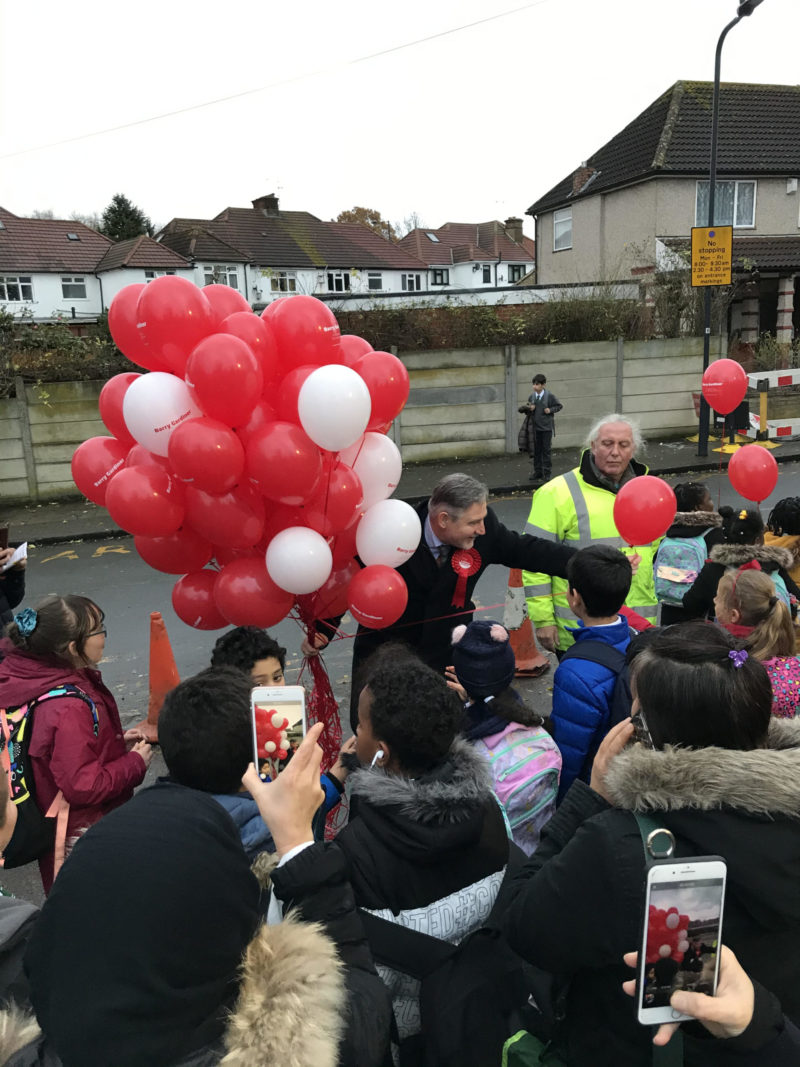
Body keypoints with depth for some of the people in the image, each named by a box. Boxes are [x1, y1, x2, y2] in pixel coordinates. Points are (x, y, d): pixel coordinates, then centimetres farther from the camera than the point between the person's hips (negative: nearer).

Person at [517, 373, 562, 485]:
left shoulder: (550, 396, -8)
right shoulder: (532, 396, 3)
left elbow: (559, 405, 2)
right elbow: (528, 409, 15)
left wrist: (550, 410, -13)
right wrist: (529, 409, -8)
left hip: (547, 427, -4)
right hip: (535, 427, 4)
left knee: (546, 450, 0)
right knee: (536, 451, 8)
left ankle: (547, 473, 7)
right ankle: (537, 473, 15)